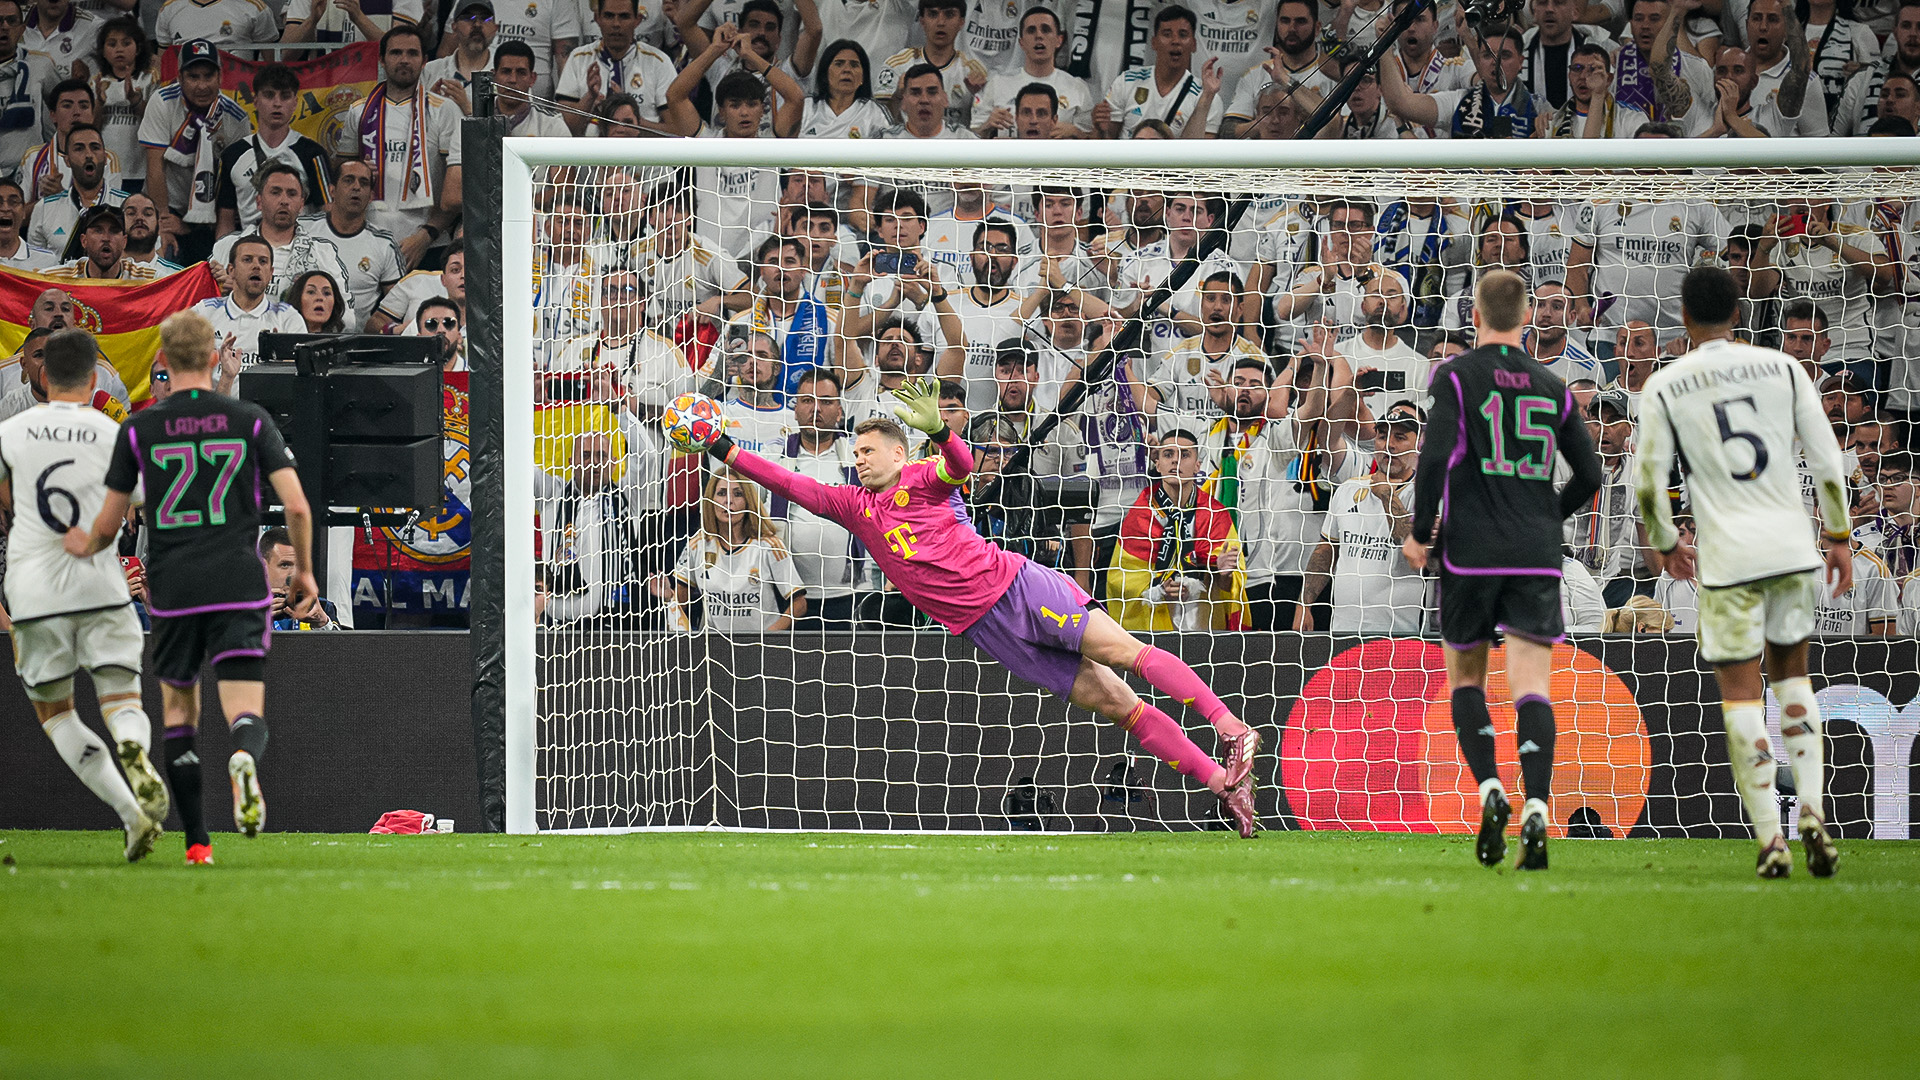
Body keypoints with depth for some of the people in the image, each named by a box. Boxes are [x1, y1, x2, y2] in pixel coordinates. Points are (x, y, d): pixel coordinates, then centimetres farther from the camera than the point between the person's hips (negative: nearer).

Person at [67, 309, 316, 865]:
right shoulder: (252, 420, 1)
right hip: (240, 585, 0)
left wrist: (86, 548, 29)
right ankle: (245, 759, -41)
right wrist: (304, 571, 14)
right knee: (246, 713, -3)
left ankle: (196, 841, 10)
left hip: (172, 590, 1)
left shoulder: (139, 429, 1)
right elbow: (297, 507, -3)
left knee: (179, 713, 16)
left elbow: (107, 525, 6)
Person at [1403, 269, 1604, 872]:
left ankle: (1490, 791, -4)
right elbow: (1588, 476, 13)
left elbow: (1436, 457, -13)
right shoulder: (1551, 388, 11)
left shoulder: (1457, 377, -1)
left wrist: (1421, 534, -2)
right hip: (1537, 556, 2)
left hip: (1470, 551, -2)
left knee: (1465, 677, 15)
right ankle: (1536, 811, -23)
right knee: (1531, 687, -5)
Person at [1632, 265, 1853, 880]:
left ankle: (1770, 840, -2)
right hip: (1794, 547, 3)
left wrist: (1666, 546, 16)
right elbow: (1826, 460, 3)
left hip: (1727, 557, -3)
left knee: (1740, 695, 3)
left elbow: (1648, 483, -2)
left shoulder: (1665, 387, -2)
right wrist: (1839, 537, 13)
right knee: (1791, 674, 20)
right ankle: (1813, 810, 5)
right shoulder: (1781, 368, 4)